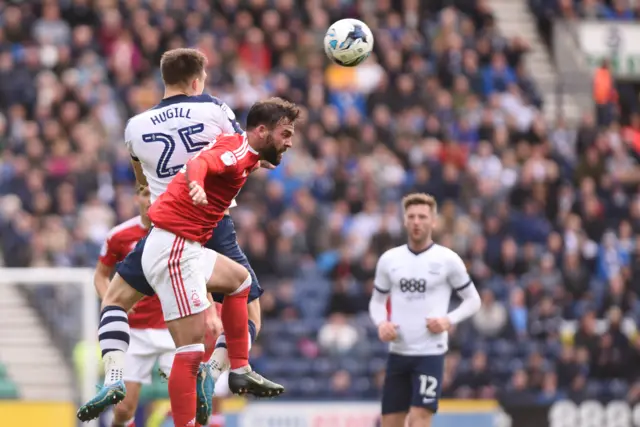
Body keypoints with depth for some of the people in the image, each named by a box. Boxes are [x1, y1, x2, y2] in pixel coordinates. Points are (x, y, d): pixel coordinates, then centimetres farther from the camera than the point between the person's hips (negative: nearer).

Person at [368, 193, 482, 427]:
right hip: (398, 352, 4)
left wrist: (449, 320, -13)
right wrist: (381, 323, -6)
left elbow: (473, 300, 5)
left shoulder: (448, 259, -3)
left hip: (430, 353, -4)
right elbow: (377, 301, 16)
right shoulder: (389, 259, 6)